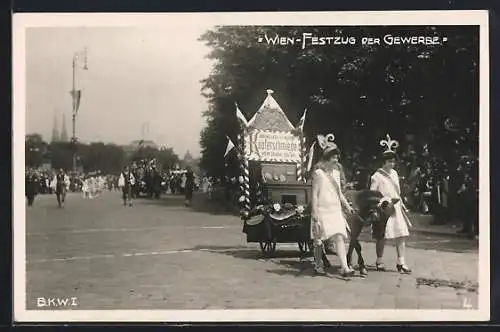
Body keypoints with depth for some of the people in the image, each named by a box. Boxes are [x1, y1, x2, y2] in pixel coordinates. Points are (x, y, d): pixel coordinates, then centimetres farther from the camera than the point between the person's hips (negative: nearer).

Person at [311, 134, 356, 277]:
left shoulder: (336, 172, 13)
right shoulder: (318, 173, -6)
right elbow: (315, 194, -8)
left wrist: (347, 206, 16)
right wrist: (315, 214, -12)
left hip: (335, 210, 5)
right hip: (323, 211, -5)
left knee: (340, 237, -7)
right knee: (319, 239, 5)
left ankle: (344, 268, -13)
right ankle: (318, 265, 21)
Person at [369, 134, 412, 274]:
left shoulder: (394, 173, 13)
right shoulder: (377, 176, -6)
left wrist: (402, 204, 16)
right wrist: (382, 202, -14)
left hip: (396, 207, 6)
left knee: (401, 235, -1)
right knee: (382, 237, 2)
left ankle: (401, 263, 4)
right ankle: (379, 262, 16)